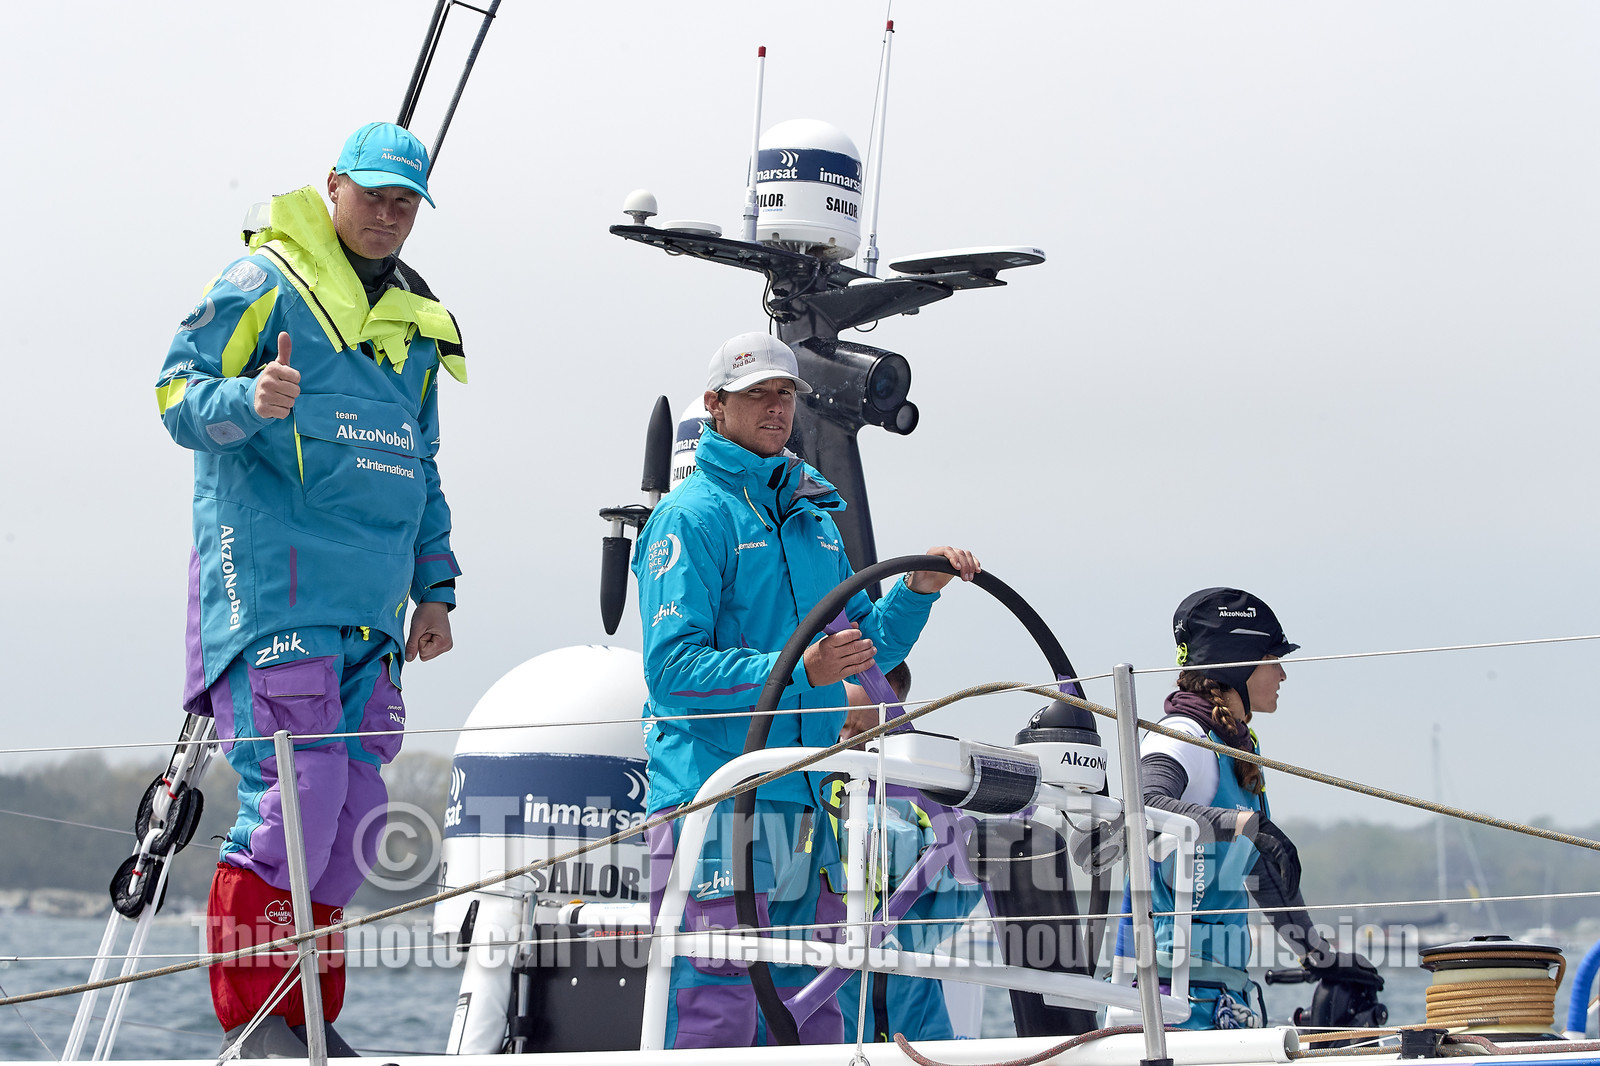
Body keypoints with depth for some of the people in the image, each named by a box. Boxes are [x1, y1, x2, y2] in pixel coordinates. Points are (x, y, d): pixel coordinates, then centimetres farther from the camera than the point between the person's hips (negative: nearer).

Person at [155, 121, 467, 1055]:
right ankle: (247, 1013, -7)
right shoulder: (263, 282, 1)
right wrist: (248, 399, -28)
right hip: (273, 583, -7)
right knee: (295, 790, -15)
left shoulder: (415, 321, 22)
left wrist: (435, 584, 21)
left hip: (370, 607, 7)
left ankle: (307, 1016, 13)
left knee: (356, 806, 4)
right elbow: (179, 390, -7)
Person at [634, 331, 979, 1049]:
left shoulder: (815, 515, 19)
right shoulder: (694, 514, -5)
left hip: (805, 804, 8)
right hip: (717, 801, -8)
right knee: (716, 1013, -10)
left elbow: (864, 650, 24)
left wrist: (917, 591, 6)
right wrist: (797, 671, -25)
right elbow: (671, 669, -15)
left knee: (811, 1014, 10)